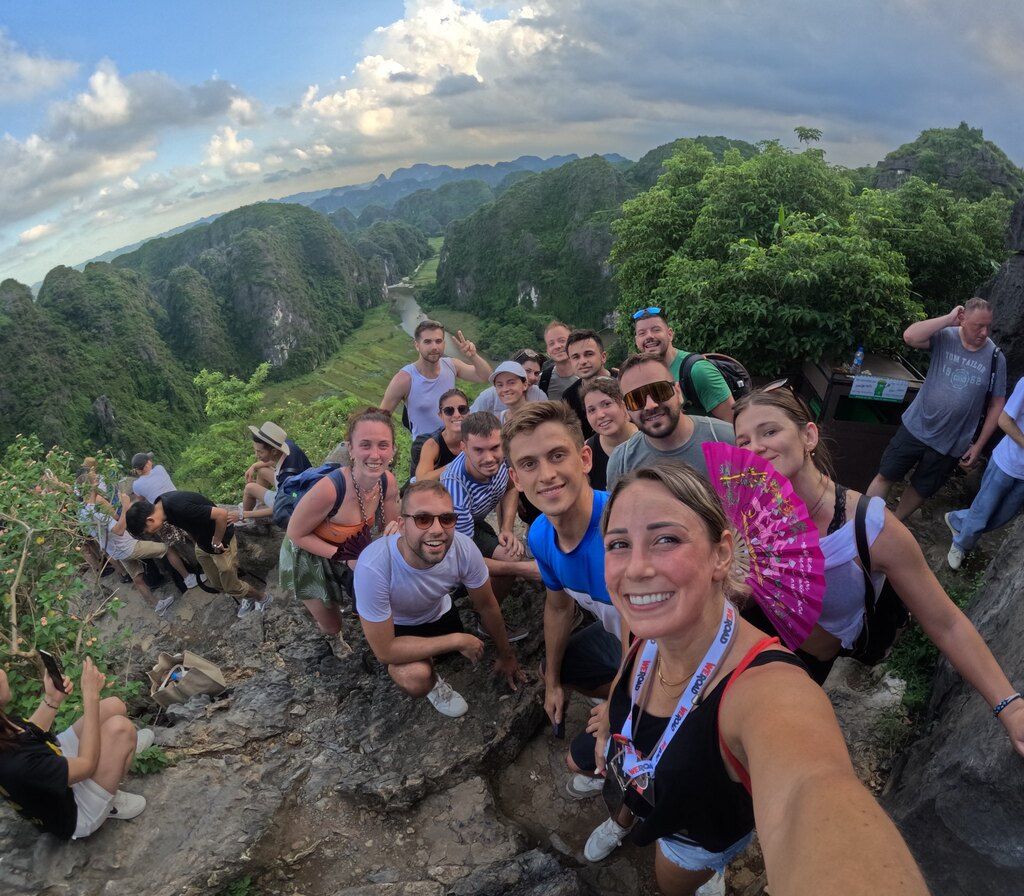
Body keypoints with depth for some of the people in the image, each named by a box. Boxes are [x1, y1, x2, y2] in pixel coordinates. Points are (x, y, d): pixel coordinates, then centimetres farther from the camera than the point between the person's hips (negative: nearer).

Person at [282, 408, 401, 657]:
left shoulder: (388, 482, -24)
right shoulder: (329, 489, -41)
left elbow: (389, 527, -6)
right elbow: (296, 534, -25)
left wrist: (395, 530, -29)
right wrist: (344, 557, -29)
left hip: (351, 556, 5)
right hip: (309, 558, -4)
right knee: (331, 625, 14)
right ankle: (333, 637, 54)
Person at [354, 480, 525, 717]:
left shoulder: (464, 548, -31)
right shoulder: (373, 567, -43)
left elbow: (487, 606, -10)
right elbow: (384, 651, -32)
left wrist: (506, 655, 5)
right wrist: (458, 641, -28)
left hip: (440, 612, 4)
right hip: (395, 626, -4)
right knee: (416, 676, -30)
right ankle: (431, 683, 5)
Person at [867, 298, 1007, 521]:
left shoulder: (995, 357, -5)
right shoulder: (944, 337, -9)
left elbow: (996, 404, 1)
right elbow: (910, 337, -29)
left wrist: (978, 445, -1)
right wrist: (949, 319, -23)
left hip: (950, 444, 1)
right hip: (916, 428, -1)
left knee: (920, 490, 15)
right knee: (885, 476, 3)